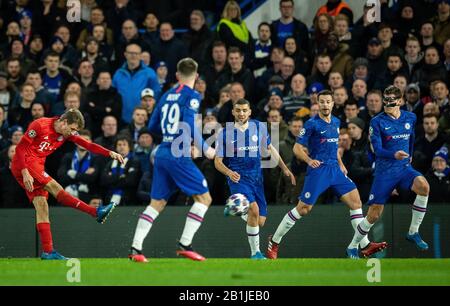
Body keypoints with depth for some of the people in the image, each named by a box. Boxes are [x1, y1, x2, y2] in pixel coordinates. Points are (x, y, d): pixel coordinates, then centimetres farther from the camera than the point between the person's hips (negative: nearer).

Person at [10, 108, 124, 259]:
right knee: (54, 187, -17)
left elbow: (87, 145, 0)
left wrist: (110, 153, -13)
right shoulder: (40, 125, -15)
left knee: (42, 207, 0)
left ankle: (47, 252, -5)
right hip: (24, 164, -8)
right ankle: (96, 212, -23)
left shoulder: (66, 134, 6)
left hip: (36, 166, 9)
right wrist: (25, 173, -23)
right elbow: (20, 148, -16)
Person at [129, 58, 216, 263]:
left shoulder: (167, 95, 15)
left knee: (157, 203, 10)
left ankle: (135, 249, 3)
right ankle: (184, 245, -6)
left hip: (162, 153, 7)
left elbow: (153, 126, 19)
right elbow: (190, 127, -17)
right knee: (204, 198, 0)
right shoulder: (191, 96, -6)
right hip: (179, 155, -7)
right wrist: (205, 149, -7)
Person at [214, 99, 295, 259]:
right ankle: (255, 252, -16)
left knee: (260, 220, 0)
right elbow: (218, 161, -1)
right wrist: (229, 172, -20)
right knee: (254, 208, -28)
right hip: (238, 177, -4)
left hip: (256, 178, 4)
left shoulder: (259, 127, 3)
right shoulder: (225, 133, -4)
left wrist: (285, 168, 15)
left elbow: (270, 148, 18)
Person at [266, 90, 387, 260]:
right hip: (318, 170, -6)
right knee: (303, 209, -6)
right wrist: (309, 160, -25)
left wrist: (340, 163, 16)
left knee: (356, 201, -3)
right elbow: (297, 148, -8)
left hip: (335, 169, 6)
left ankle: (364, 245, -1)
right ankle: (274, 241, 8)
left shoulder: (336, 122, 12)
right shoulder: (312, 124, -8)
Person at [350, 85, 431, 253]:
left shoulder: (410, 118, 5)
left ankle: (413, 232, -15)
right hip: (384, 171, -3)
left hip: (404, 168, 3)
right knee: (373, 215, -5)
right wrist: (394, 154, -33)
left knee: (423, 186, -29)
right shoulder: (377, 122, -8)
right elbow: (377, 150, -16)